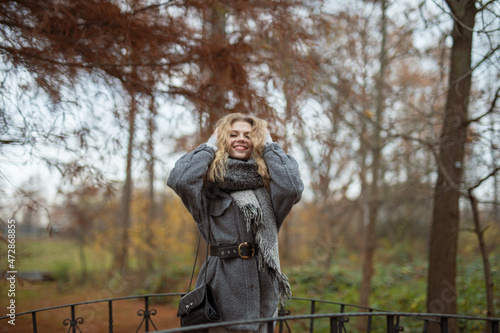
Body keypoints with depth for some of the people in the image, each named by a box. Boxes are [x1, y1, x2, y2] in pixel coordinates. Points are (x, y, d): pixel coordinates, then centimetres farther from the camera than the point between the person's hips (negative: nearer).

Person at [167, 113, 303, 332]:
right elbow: (179, 180, -19)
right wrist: (210, 146, -5)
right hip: (222, 282, -2)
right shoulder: (210, 184, 1)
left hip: (262, 281, 3)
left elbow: (292, 188, -15)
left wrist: (269, 146, -2)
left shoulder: (265, 182, 7)